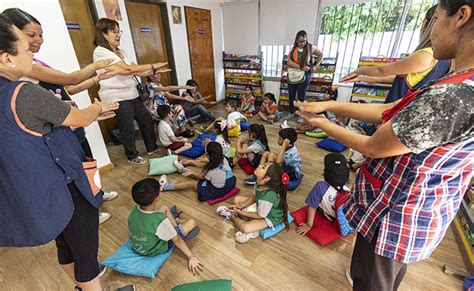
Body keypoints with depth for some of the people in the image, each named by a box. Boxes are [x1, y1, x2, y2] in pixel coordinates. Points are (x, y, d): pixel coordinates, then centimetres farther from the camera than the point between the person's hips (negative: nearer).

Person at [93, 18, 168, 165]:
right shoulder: (100, 52, -13)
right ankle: (132, 156, 22)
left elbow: (134, 72, 12)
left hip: (131, 95, 9)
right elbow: (127, 69, -22)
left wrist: (153, 72, 1)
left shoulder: (120, 52, 14)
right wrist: (152, 65, -19)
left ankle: (152, 147, 32)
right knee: (128, 129, 2)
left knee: (146, 119, 15)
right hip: (117, 98, -9)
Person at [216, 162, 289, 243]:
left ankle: (233, 216, 5)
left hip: (270, 217, -8)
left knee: (245, 228, -28)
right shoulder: (260, 183, -21)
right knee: (237, 199, 6)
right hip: (260, 206, 8)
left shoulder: (268, 196, -41)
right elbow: (255, 197, 0)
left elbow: (260, 215, -24)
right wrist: (241, 206, -10)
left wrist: (240, 212, -18)